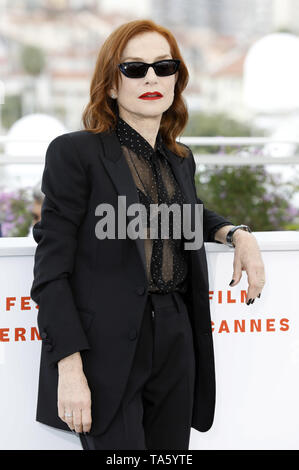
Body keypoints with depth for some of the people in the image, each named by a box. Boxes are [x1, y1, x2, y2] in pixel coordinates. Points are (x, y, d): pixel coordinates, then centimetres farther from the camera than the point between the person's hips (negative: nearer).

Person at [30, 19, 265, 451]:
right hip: (108, 349, -6)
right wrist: (70, 370, -18)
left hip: (177, 341, 6)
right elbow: (51, 270, -10)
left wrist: (236, 234, 13)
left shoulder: (181, 159, 13)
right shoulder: (75, 152, -6)